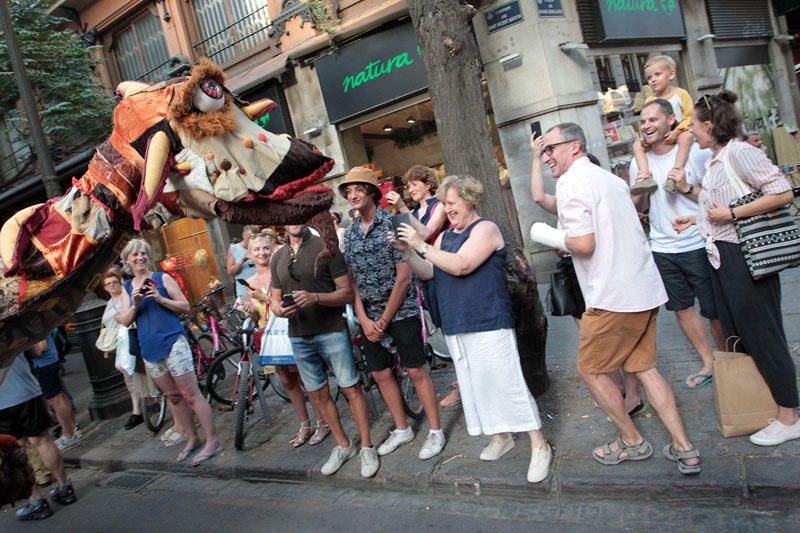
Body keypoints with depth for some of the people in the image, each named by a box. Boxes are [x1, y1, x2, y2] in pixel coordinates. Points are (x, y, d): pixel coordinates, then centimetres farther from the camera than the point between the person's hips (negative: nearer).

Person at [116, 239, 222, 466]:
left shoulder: (162, 278, -1)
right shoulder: (127, 287, 11)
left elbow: (186, 307, -4)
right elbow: (124, 321, 6)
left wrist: (160, 298, -17)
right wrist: (135, 304, -12)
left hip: (172, 343, -5)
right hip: (149, 349, 5)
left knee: (191, 394, -7)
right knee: (174, 397, 12)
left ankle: (212, 441, -4)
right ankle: (192, 439, 23)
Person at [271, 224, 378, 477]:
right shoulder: (278, 257, 11)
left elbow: (347, 293, -10)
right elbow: (275, 299, 12)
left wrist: (315, 297, -26)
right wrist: (278, 309, -12)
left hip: (331, 331, -5)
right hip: (299, 336, 5)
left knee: (350, 389, -1)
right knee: (318, 394, 12)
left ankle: (366, 447, 12)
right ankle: (342, 445, 28)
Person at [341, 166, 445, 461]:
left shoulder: (392, 224, -9)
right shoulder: (350, 233, 7)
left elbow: (404, 276, -12)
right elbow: (352, 280, 5)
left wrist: (384, 319, -12)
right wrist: (365, 320, -7)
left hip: (401, 311, -6)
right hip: (369, 316, 6)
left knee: (416, 371, 0)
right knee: (381, 373, 11)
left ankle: (436, 431, 14)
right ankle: (402, 429, 28)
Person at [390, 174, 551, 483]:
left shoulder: (485, 229, -7)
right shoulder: (445, 236, 15)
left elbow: (460, 265, -21)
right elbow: (427, 272, 10)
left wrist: (422, 246, -18)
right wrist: (406, 251, -4)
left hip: (489, 323, -7)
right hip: (456, 326, 8)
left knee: (508, 382, -6)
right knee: (475, 384, 14)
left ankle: (539, 446, 6)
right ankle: (500, 437, 30)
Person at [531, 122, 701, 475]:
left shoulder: (571, 181, -12)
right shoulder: (611, 178, 17)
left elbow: (584, 244, -21)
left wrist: (546, 235, -4)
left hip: (613, 296, -9)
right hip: (645, 289, 9)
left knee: (590, 369, 9)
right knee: (643, 367, 17)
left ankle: (632, 442, 22)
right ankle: (684, 449, 18)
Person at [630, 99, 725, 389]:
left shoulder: (696, 153, -7)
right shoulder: (639, 162, 5)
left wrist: (687, 187, -20)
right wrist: (641, 189, -10)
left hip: (698, 246, -4)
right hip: (662, 249, 5)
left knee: (714, 311, 5)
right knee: (682, 308, 13)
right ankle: (708, 364, 30)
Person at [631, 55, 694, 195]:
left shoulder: (680, 94, -3)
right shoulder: (650, 101, 7)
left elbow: (689, 117, -9)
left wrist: (676, 132, -23)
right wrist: (645, 137, -15)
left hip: (679, 132, -4)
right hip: (659, 138, 4)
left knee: (687, 137, -37)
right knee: (637, 145, -16)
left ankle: (677, 171, -45)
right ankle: (645, 175, -31)